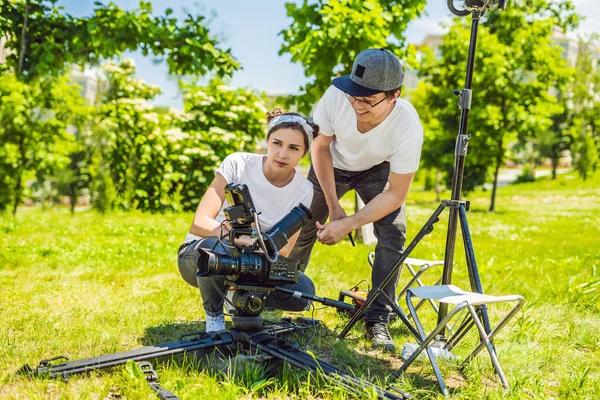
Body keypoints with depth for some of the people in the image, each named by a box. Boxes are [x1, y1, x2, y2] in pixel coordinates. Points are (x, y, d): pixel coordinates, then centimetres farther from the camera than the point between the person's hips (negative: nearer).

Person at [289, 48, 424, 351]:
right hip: (333, 165, 1)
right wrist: (333, 205, -18)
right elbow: (320, 146, -16)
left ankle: (378, 319, -4)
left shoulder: (409, 129, -39)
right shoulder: (336, 96, -36)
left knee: (393, 235, -19)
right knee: (303, 227, 2)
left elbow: (395, 194, -27)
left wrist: (349, 224, -34)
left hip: (378, 170, -1)